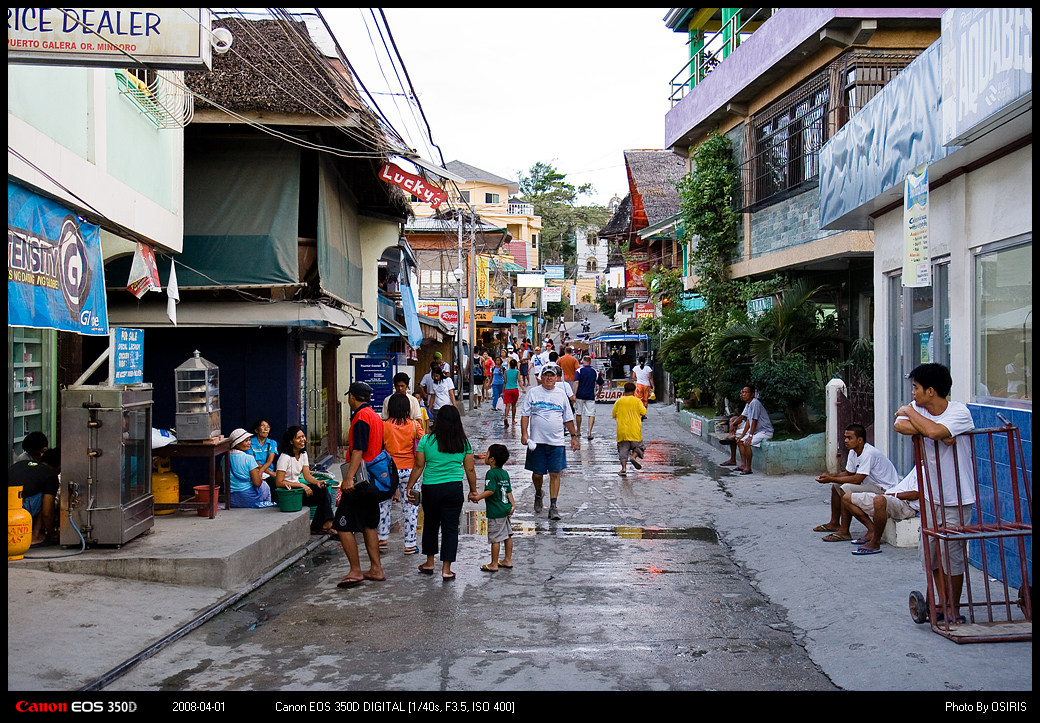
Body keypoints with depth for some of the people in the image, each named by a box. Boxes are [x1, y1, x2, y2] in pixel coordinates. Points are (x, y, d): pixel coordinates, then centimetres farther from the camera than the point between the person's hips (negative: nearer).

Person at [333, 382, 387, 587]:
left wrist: (349, 478, -27)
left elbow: (359, 450, -22)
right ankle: (376, 569, 17)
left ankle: (355, 571, -5)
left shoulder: (361, 416, -13)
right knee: (369, 525, 15)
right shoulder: (375, 416, 15)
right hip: (372, 481, 10)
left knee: (343, 526, -5)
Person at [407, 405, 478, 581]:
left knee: (430, 524, 18)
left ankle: (429, 563, 29)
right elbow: (470, 469, 4)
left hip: (431, 488, 0)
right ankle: (446, 569, 4)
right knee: (450, 527, 5)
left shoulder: (426, 441, -4)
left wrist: (410, 486, 7)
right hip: (454, 488, 0)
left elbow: (418, 467, -2)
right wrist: (473, 490, 15)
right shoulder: (463, 443, 0)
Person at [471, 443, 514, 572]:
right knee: (507, 535, 16)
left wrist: (477, 497, -19)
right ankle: (508, 560, 25)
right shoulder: (505, 473, 10)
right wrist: (513, 505, 14)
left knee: (495, 538, -1)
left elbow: (490, 490, -24)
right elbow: (509, 491, 11)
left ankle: (494, 565, 6)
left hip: (496, 512, -9)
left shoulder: (491, 473, -15)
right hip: (506, 509, 9)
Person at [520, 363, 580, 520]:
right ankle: (538, 495, 34)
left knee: (555, 473, -3)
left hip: (556, 442, 1)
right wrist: (524, 433, -9)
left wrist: (574, 436, 13)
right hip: (537, 441, -1)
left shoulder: (561, 395, 10)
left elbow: (568, 418, 17)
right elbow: (525, 414, 2)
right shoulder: (533, 392, 4)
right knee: (537, 473, 5)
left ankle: (553, 506, 1)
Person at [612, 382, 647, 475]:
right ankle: (634, 456, -17)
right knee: (638, 446, 11)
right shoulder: (637, 401, -1)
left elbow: (613, 415, 8)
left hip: (622, 430, 2)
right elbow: (644, 412, -3)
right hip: (635, 431, -1)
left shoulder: (619, 401, 4)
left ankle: (624, 468, -5)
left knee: (623, 449, 5)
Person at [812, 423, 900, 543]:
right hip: (872, 483, 11)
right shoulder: (853, 452, 4)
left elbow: (857, 479, -29)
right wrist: (830, 476, -8)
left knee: (846, 489, -28)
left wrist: (831, 479, -25)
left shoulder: (868, 454, -26)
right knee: (835, 486, 14)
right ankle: (834, 523, 25)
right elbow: (848, 473, 11)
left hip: (886, 489, -11)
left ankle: (844, 532, -23)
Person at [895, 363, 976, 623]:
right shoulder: (917, 408, 1)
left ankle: (953, 609, 14)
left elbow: (934, 431, -36)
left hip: (957, 497, -6)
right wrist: (932, 431, -25)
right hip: (930, 494, 6)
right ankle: (942, 605, 25)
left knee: (951, 553, -2)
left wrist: (910, 412, -20)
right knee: (931, 551, 11)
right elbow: (900, 425, -17)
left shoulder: (959, 412, -18)